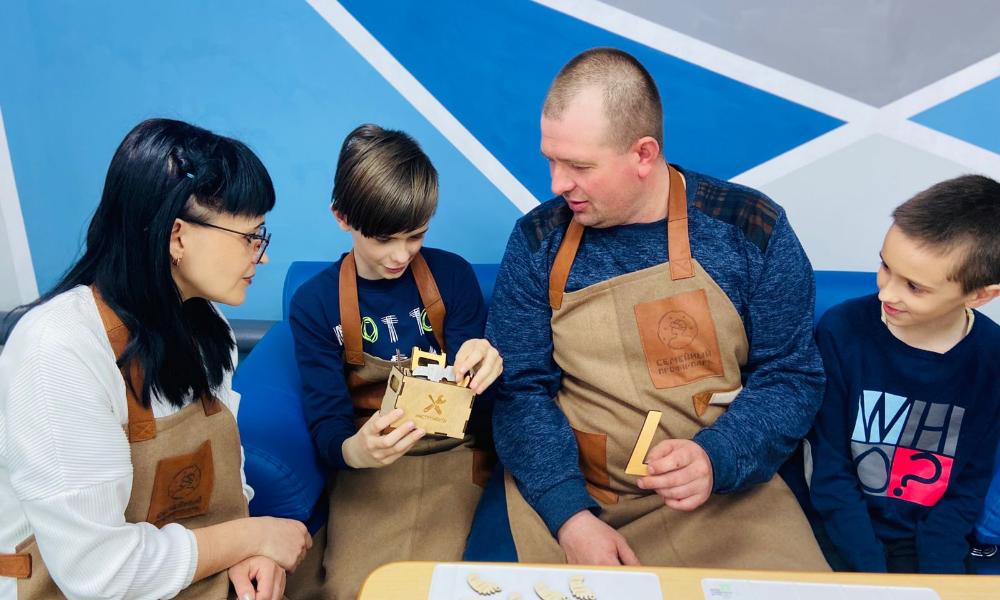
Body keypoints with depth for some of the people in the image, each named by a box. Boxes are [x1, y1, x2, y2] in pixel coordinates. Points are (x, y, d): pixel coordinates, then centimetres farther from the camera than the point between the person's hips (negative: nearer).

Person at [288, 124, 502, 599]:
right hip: (366, 466, 0)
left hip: (450, 454, 0)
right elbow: (326, 424, -6)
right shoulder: (313, 304, -3)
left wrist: (483, 369, -24)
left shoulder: (452, 275, -3)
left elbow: (471, 405, 0)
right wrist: (356, 450, -30)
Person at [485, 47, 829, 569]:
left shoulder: (752, 230, -6)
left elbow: (790, 376, -1)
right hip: (566, 495, 0)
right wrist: (570, 515, -17)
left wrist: (716, 459, -19)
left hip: (725, 493, 1)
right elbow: (520, 389, -4)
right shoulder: (537, 240, -3)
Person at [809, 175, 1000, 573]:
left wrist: (935, 572, -11)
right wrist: (870, 570, -15)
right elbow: (830, 468, -10)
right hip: (843, 533, -1)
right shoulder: (842, 330, -16)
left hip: (930, 538, 2)